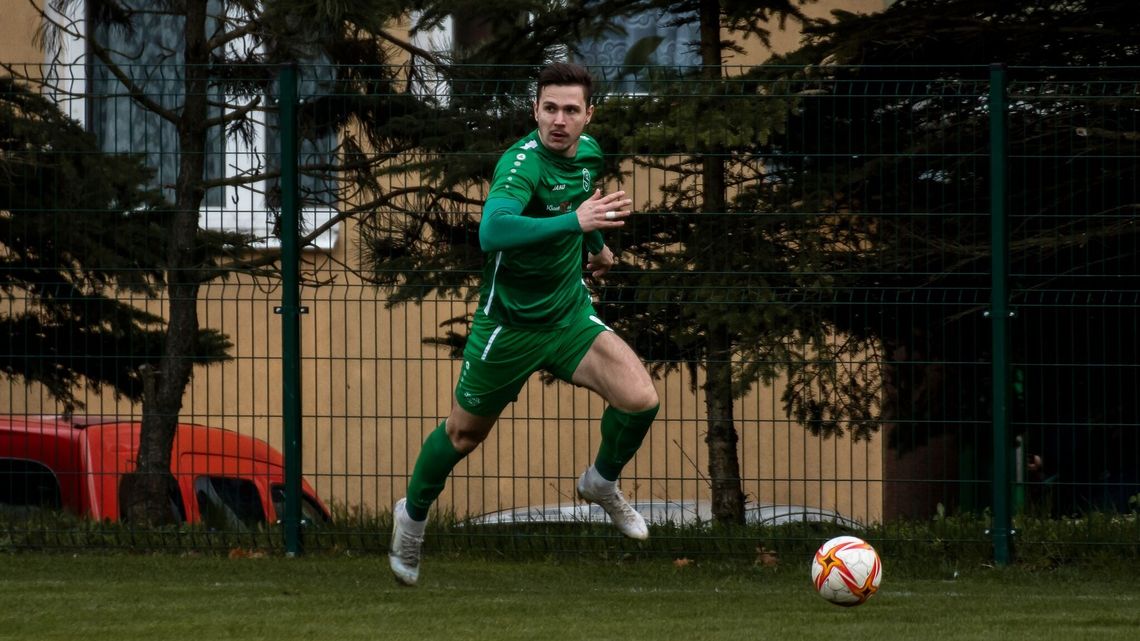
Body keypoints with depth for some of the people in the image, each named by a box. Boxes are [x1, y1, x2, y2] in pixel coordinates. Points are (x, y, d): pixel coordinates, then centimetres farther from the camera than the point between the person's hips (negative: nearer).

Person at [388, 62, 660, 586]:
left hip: (570, 314, 5)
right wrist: (573, 221, -57)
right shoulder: (522, 163, -28)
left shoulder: (588, 152, -4)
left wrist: (598, 244, 33)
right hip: (509, 323, -5)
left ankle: (602, 483, 15)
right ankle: (413, 515, 41)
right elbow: (492, 231, -48)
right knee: (465, 433, 12)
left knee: (640, 400, -15)